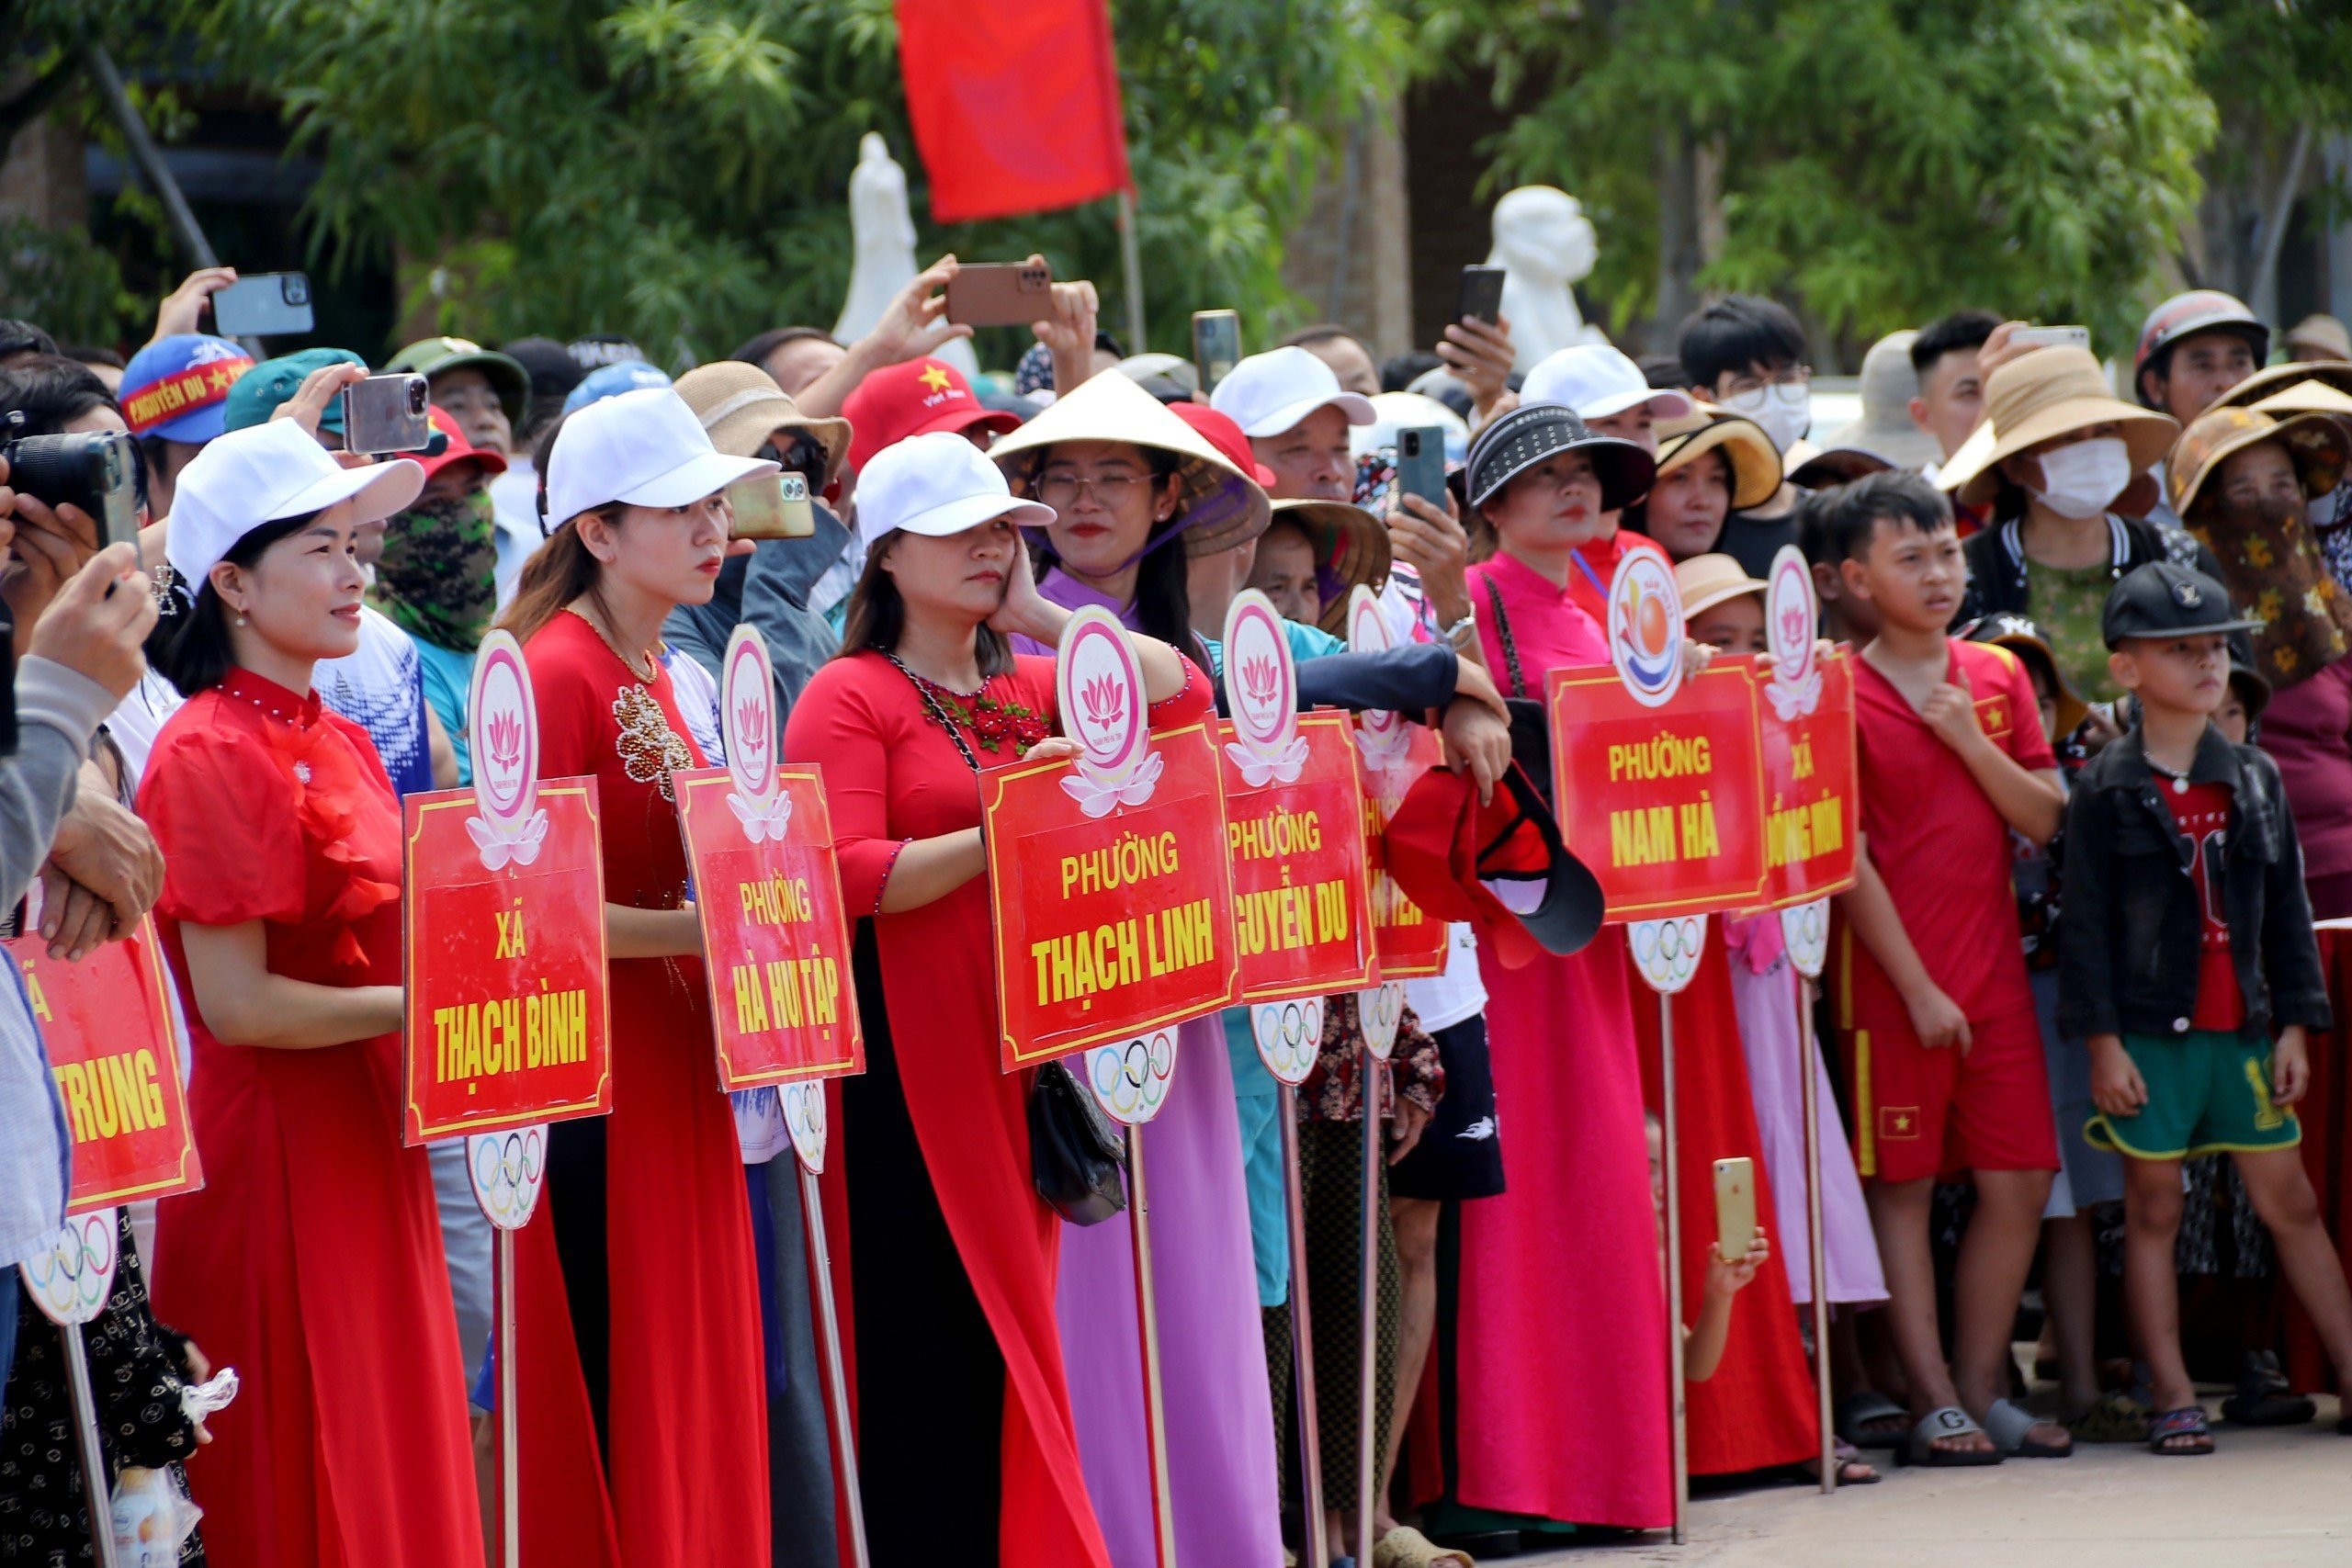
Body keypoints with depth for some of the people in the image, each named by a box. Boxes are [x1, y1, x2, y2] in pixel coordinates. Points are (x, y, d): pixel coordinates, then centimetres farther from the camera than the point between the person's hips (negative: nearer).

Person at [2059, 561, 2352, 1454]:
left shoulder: (2255, 780, 9)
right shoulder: (2107, 792, -3)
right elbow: (2085, 921, -5)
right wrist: (2102, 1040, -10)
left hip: (2242, 1029, 4)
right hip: (2150, 1034, -4)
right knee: (2153, 1209, 1)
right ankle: (2173, 1399, 5)